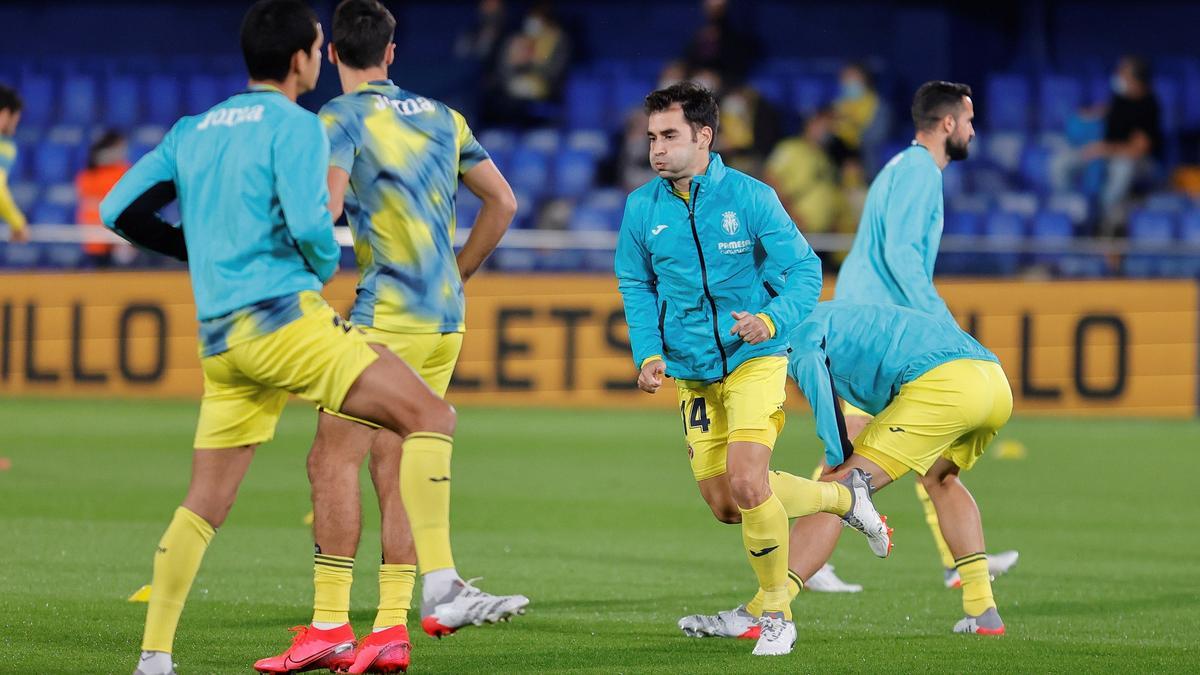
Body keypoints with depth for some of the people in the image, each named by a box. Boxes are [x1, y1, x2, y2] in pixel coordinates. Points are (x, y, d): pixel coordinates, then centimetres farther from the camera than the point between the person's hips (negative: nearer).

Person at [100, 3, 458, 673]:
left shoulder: (193, 131, 18)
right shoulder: (296, 125, -2)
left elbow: (119, 210, 17)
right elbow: (309, 223, -16)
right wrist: (327, 266, 6)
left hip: (218, 337, 7)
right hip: (284, 315, -7)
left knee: (205, 503, 12)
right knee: (432, 416, -8)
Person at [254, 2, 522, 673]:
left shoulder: (342, 118, -6)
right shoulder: (442, 116, 15)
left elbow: (325, 207, -21)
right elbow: (503, 201, 19)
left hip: (388, 315, -7)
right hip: (446, 317, 7)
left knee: (333, 459, -4)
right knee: (394, 465, 9)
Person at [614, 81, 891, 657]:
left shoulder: (750, 197, -12)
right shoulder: (642, 208, -2)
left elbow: (805, 269, -8)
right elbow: (636, 285, 11)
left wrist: (772, 320, -27)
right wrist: (648, 353, -4)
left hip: (754, 358, -5)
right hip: (690, 371, 5)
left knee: (746, 484, -21)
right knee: (723, 504, 5)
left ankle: (776, 613, 0)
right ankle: (843, 498, 31)